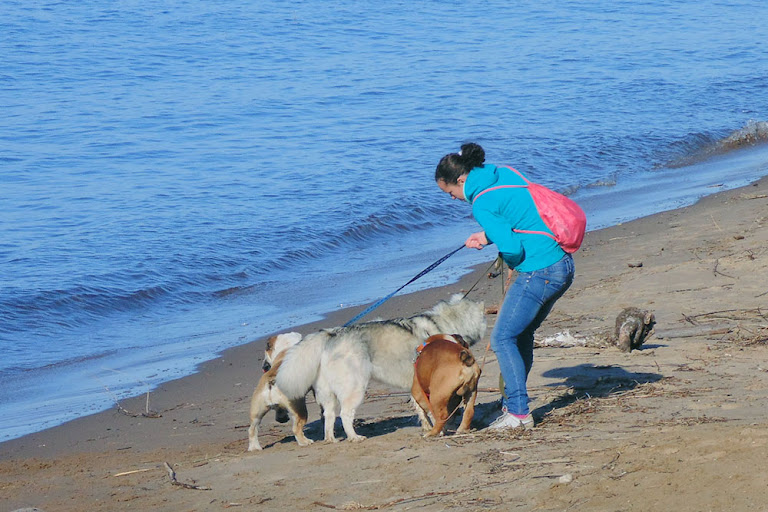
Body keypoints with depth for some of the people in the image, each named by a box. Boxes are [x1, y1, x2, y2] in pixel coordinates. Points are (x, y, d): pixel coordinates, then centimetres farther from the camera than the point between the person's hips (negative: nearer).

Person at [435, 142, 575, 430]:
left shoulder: (482, 205, -16)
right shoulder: (504, 175, 10)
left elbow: (512, 249, -19)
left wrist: (510, 264, 3)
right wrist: (489, 237, 19)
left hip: (538, 273, -9)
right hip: (563, 265, 9)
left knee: (503, 339, -1)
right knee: (521, 335, 20)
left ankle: (519, 414, -1)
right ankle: (513, 403, 28)